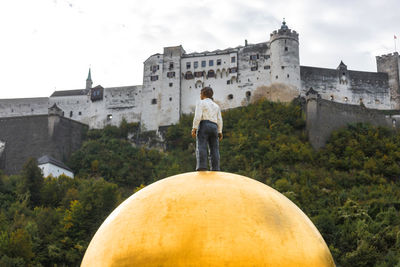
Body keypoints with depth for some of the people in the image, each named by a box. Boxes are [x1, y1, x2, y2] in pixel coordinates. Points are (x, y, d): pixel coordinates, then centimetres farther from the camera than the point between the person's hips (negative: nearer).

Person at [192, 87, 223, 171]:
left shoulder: (201, 103, 4)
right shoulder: (216, 106, 21)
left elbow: (198, 116, -9)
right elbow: (219, 120, 13)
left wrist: (194, 128, -12)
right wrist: (220, 133, 13)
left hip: (203, 126, -5)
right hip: (214, 128, 6)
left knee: (201, 147, -15)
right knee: (214, 149, -2)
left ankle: (202, 167, -30)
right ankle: (215, 169, -13)